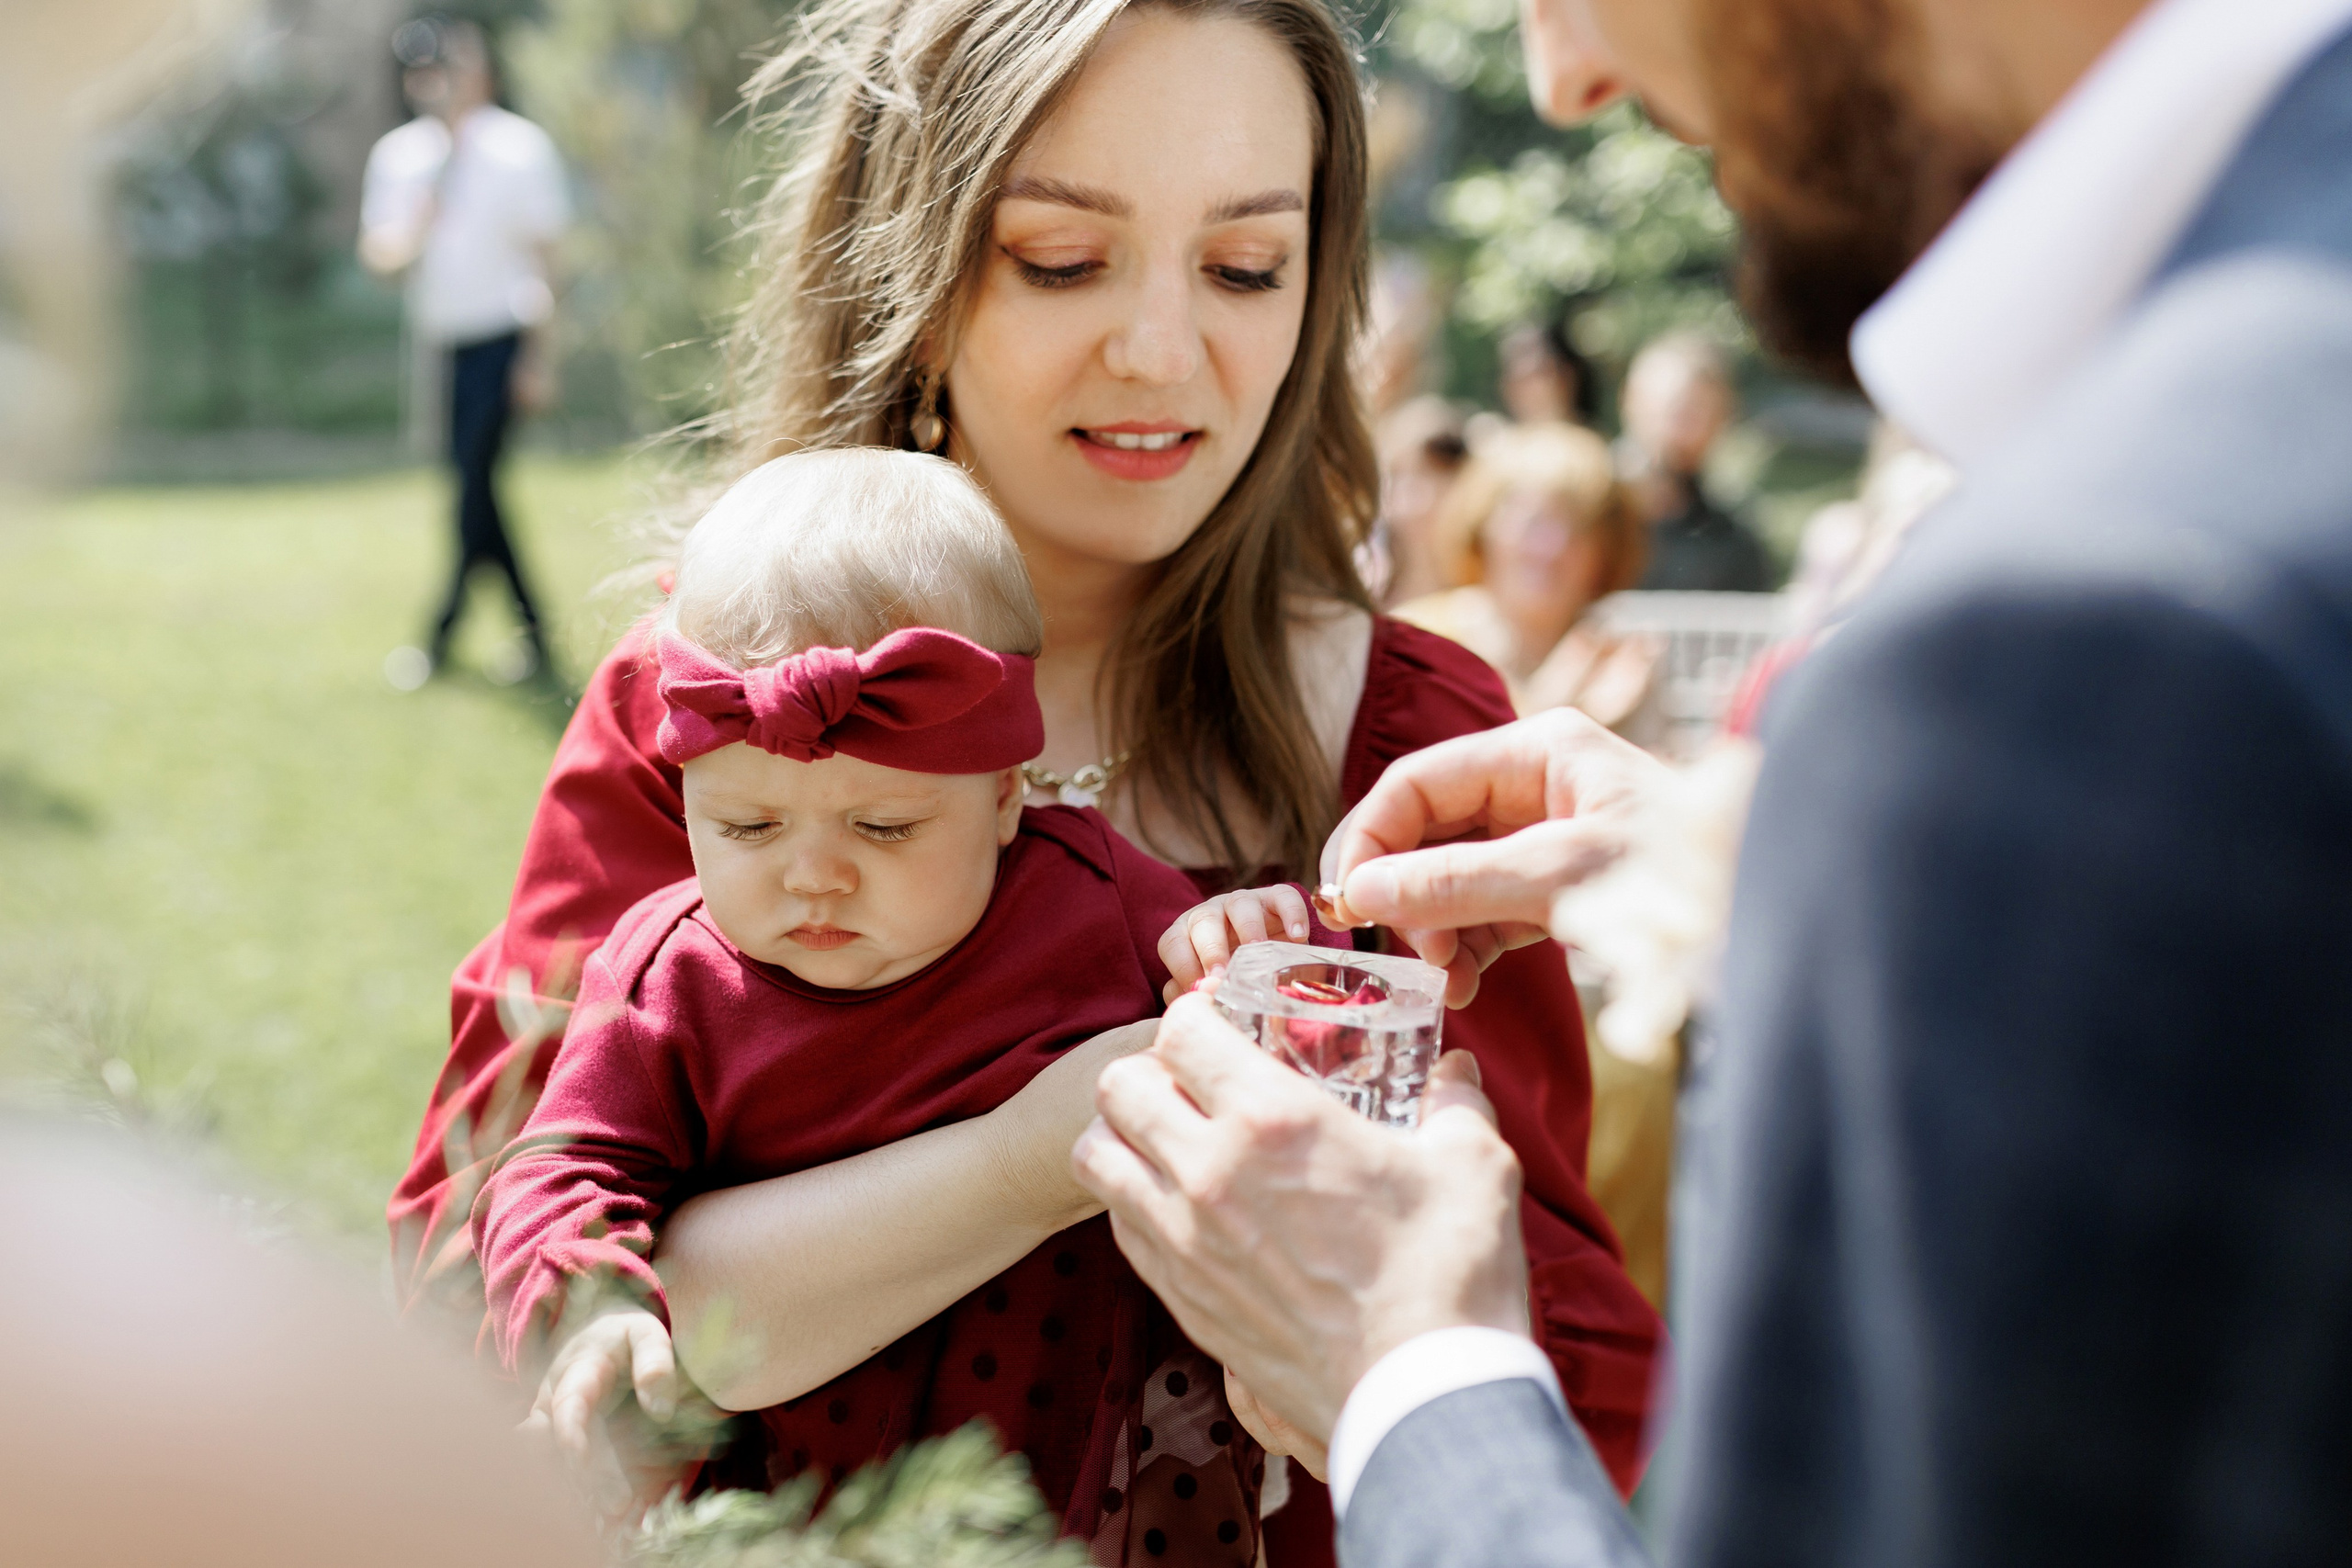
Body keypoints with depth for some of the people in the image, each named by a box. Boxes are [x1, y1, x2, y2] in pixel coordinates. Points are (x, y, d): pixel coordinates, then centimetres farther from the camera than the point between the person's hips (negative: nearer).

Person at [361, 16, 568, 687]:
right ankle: (533, 630, 17)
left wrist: (537, 358, -8)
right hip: (439, 342, 6)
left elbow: (543, 255, -4)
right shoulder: (399, 154, 8)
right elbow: (377, 253, 7)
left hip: (500, 337, -5)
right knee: (473, 485, 7)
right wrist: (409, 233, -17)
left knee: (474, 479, -11)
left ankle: (442, 634, -5)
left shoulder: (518, 148, -5)